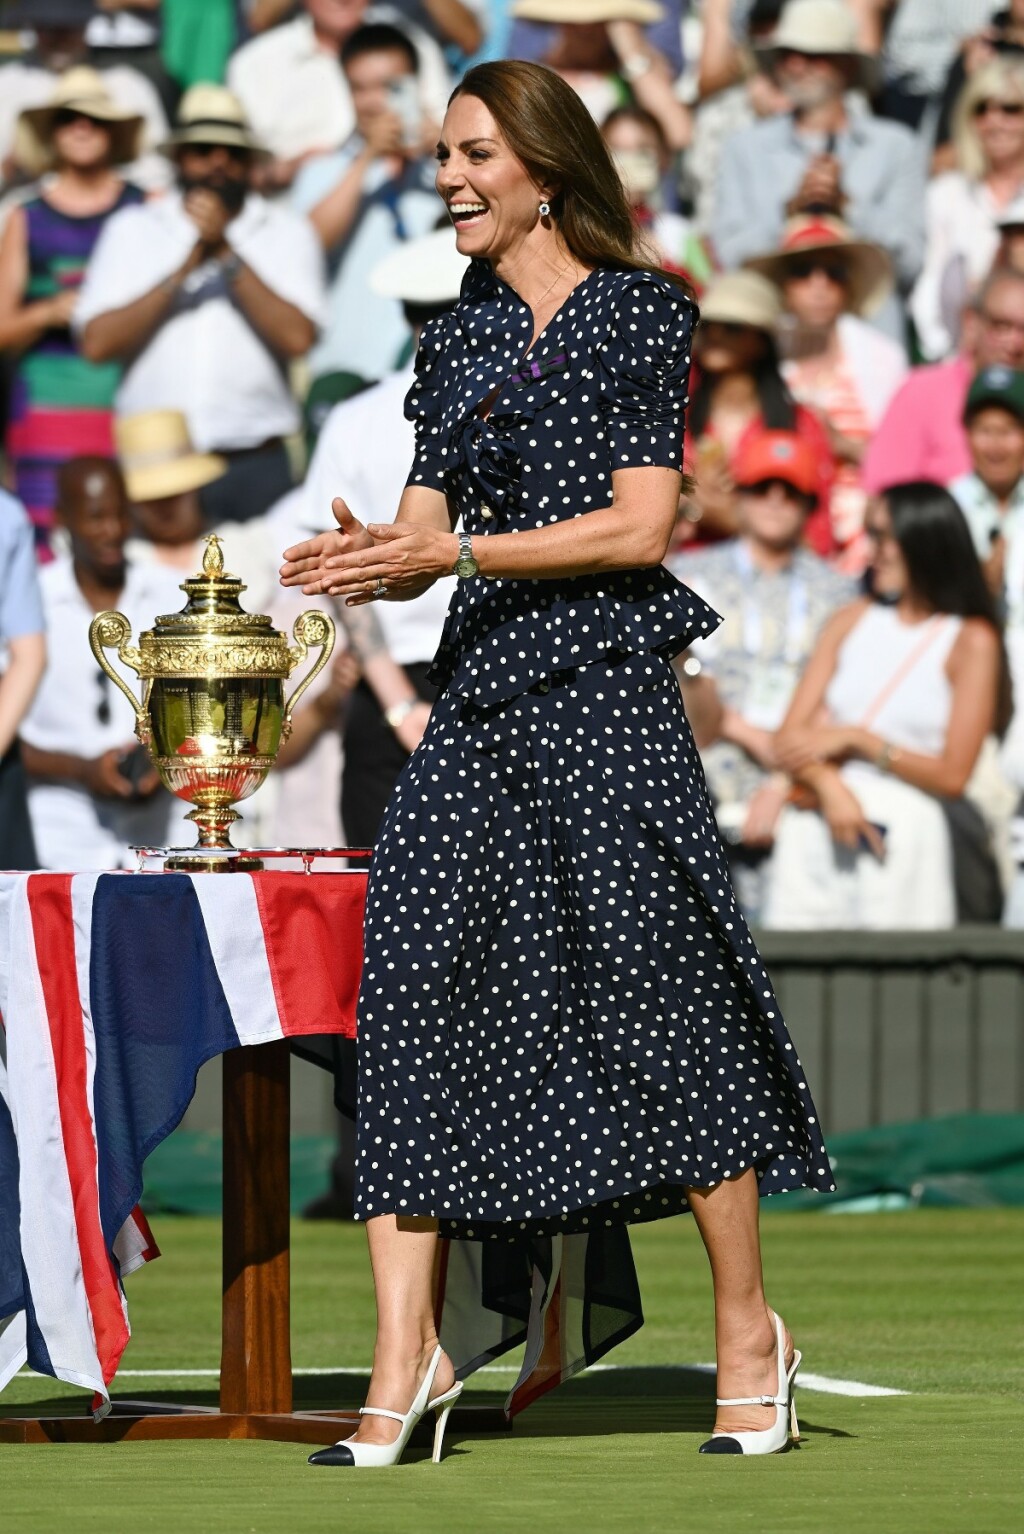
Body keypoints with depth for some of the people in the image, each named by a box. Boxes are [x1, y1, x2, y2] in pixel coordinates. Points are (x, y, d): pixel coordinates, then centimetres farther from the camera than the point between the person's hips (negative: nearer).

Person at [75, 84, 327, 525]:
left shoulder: (286, 232, 9)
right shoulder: (133, 230, 11)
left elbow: (298, 337, -7)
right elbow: (97, 343, -2)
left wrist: (226, 254, -10)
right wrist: (185, 270, -9)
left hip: (253, 466, 0)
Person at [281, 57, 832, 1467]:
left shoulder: (639, 313, 0)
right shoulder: (458, 338, 17)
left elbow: (640, 526, -8)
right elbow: (423, 534, 13)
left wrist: (457, 553, -13)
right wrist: (365, 563, -10)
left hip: (606, 687, -6)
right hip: (484, 700, 6)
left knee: (656, 990, -6)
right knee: (418, 985, -5)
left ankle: (748, 1329, 8)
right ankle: (408, 1355, -5)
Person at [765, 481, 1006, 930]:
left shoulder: (971, 641, 2)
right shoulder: (853, 621, 15)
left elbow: (952, 776, -3)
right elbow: (791, 736, 9)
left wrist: (856, 740, -5)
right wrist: (829, 786, -11)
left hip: (903, 834, -3)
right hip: (815, 828, 4)